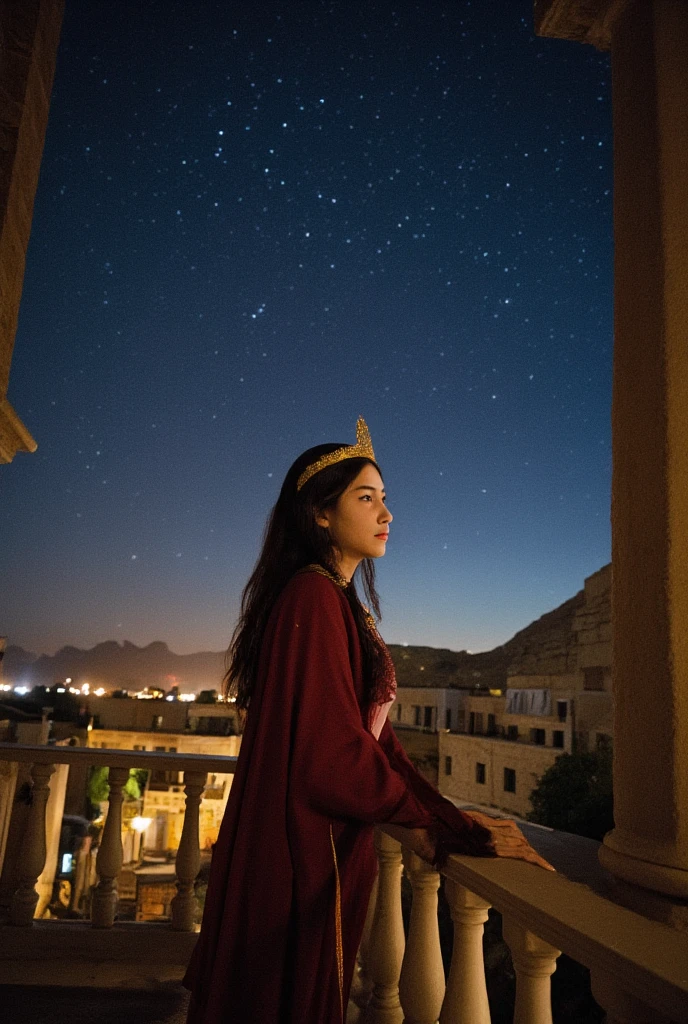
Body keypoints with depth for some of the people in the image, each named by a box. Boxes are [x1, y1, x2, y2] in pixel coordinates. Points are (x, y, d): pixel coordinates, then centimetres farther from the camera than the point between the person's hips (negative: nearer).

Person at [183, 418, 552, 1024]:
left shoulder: (342, 603, 10)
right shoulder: (313, 596, -19)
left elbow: (373, 739, 7)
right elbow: (332, 752, -25)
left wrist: (458, 826, -1)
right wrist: (457, 830, -17)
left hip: (327, 849, 9)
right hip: (303, 854, -9)